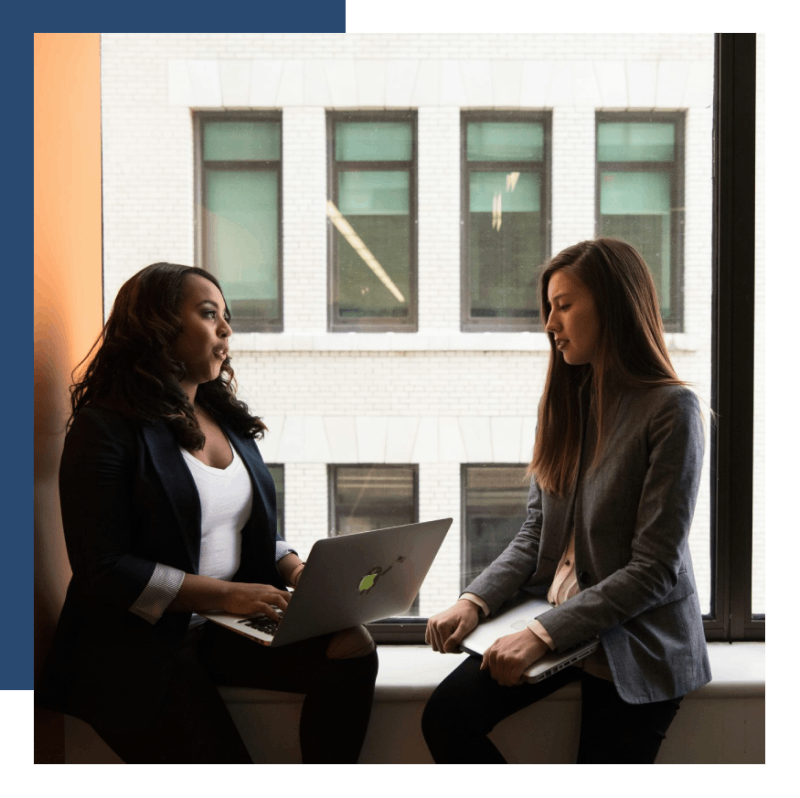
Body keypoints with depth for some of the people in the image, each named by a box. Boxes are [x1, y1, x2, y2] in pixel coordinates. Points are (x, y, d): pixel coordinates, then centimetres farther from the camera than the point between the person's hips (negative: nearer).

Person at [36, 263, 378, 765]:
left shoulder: (226, 417, 13)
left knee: (352, 647, -17)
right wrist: (225, 594, -19)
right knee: (222, 756, -23)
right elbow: (103, 570, -14)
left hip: (228, 629, 6)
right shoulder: (105, 428, -8)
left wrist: (297, 571, -1)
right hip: (139, 644, -6)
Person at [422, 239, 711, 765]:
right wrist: (475, 601, -9)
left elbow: (656, 570, -18)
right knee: (446, 718, -12)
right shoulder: (567, 400, 7)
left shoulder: (672, 410, -14)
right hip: (556, 618, 5)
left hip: (637, 643, -5)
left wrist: (544, 634, -22)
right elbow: (535, 532, 7)